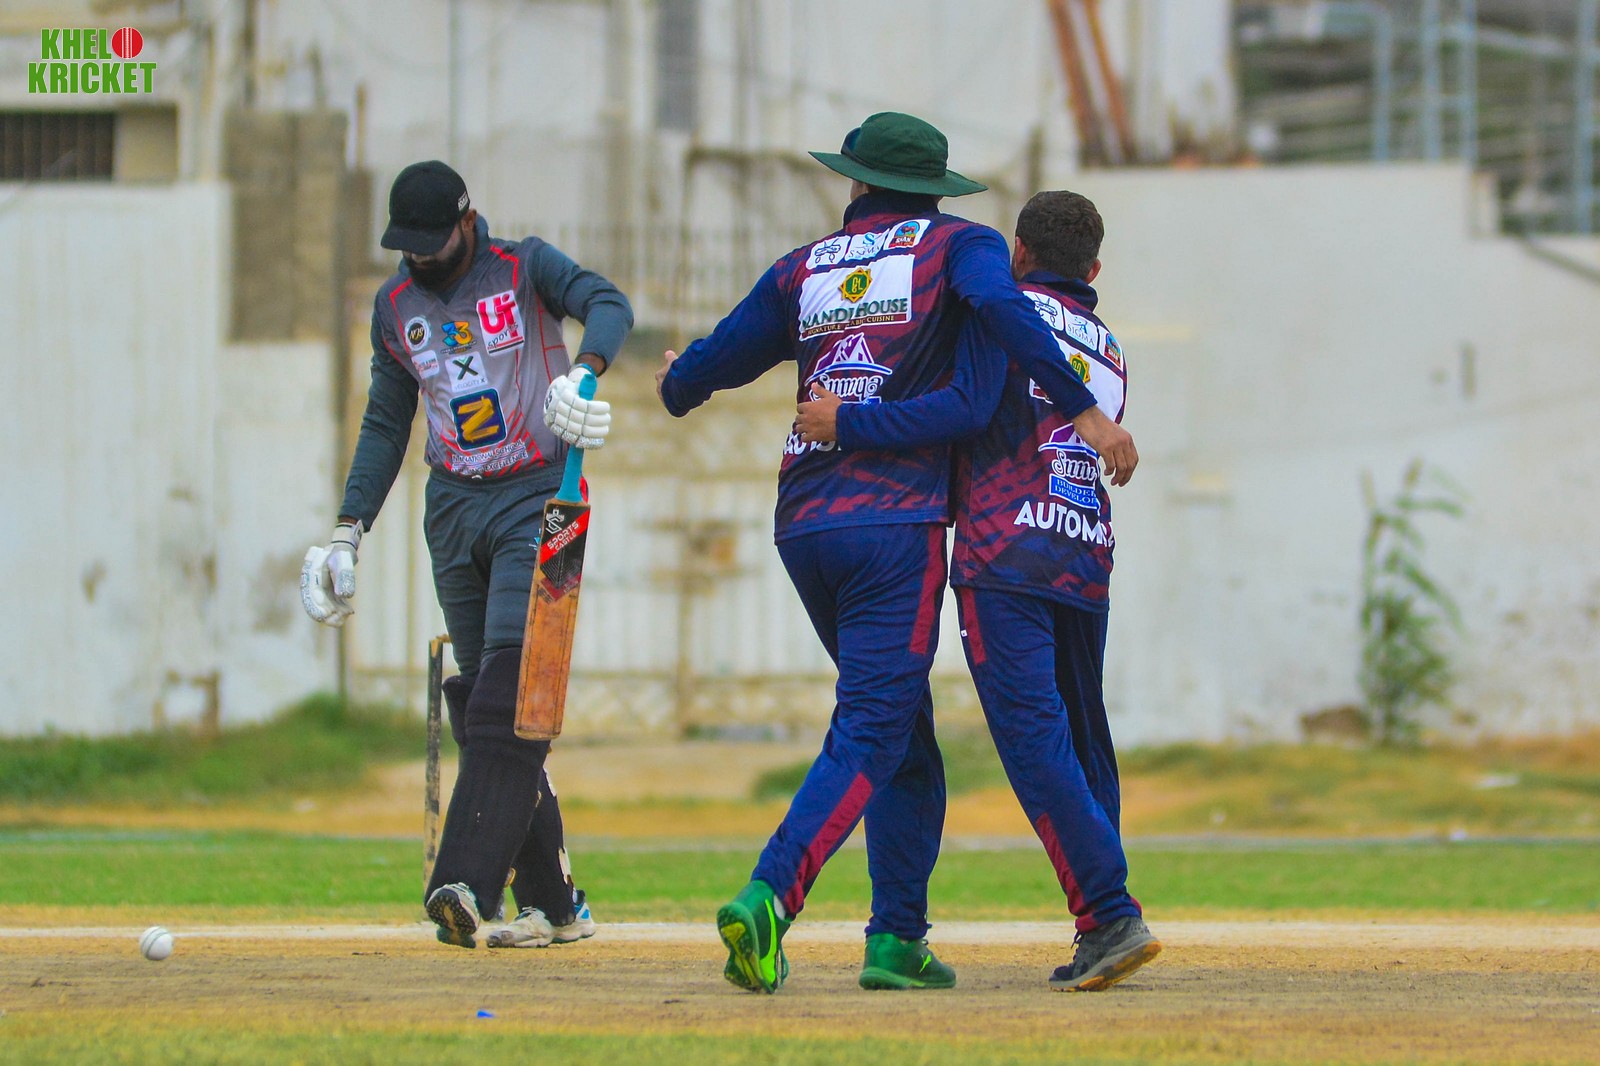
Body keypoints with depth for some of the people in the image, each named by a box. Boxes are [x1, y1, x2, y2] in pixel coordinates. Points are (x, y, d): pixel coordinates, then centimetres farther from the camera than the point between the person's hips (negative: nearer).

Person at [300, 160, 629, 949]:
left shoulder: (523, 267, -3)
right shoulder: (396, 305, 13)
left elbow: (608, 306, -21)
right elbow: (386, 424, 19)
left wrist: (582, 374, -42)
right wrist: (348, 533, 10)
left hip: (538, 499, -6)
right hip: (453, 510, 6)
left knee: (508, 693, -18)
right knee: (479, 702, 1)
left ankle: (466, 885, -28)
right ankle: (552, 904, 5)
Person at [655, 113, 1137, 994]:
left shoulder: (804, 268, 15)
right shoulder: (956, 244, 5)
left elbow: (716, 359, 18)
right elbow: (1000, 309, -16)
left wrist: (678, 390, 41)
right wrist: (1084, 413, -18)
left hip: (802, 526, 5)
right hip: (897, 522, -5)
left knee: (901, 730, 16)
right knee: (873, 730, -9)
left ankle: (898, 938, 10)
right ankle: (768, 896, -29)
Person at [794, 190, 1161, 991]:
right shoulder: (1109, 354, 23)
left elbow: (968, 408, -13)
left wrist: (848, 423, -11)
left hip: (1004, 561, -7)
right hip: (1087, 563, 7)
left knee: (1033, 736, -10)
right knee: (1083, 742, 12)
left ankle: (1110, 915, -22)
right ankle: (1096, 946, 10)